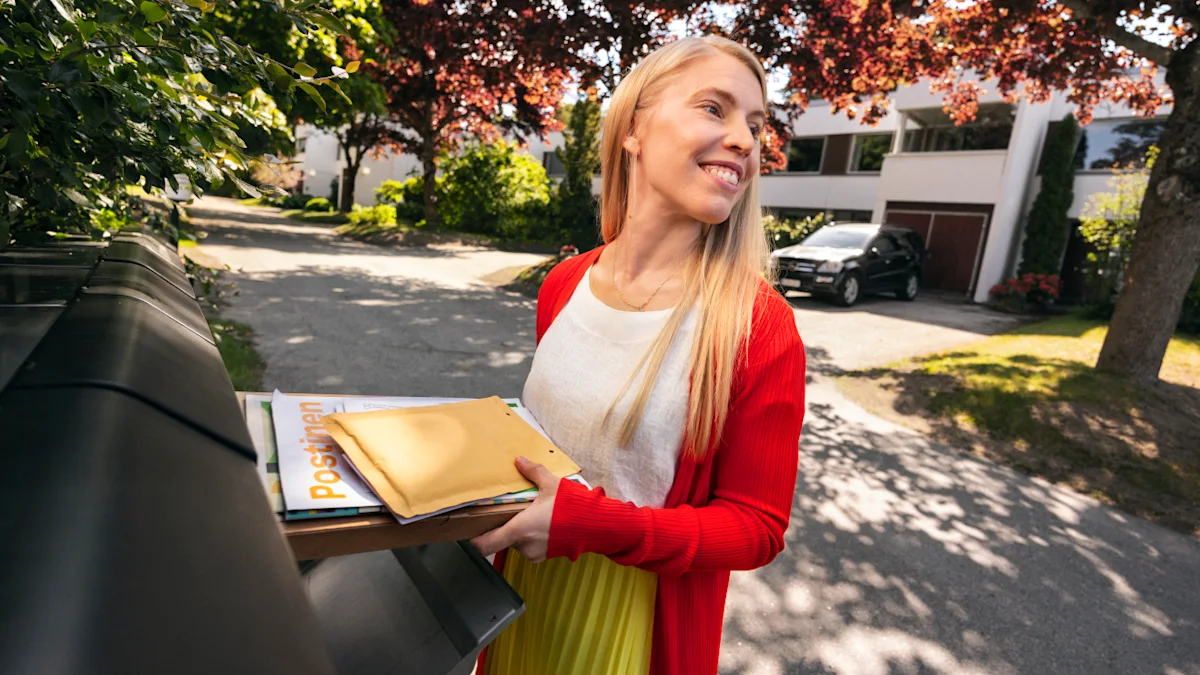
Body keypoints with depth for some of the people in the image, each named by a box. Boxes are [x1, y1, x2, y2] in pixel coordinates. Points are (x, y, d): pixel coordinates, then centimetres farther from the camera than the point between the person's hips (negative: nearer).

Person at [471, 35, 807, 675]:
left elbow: (756, 527, -16)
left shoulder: (758, 325, -22)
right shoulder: (564, 284, -7)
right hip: (524, 581, 5)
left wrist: (589, 523, -27)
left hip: (637, 616, -4)